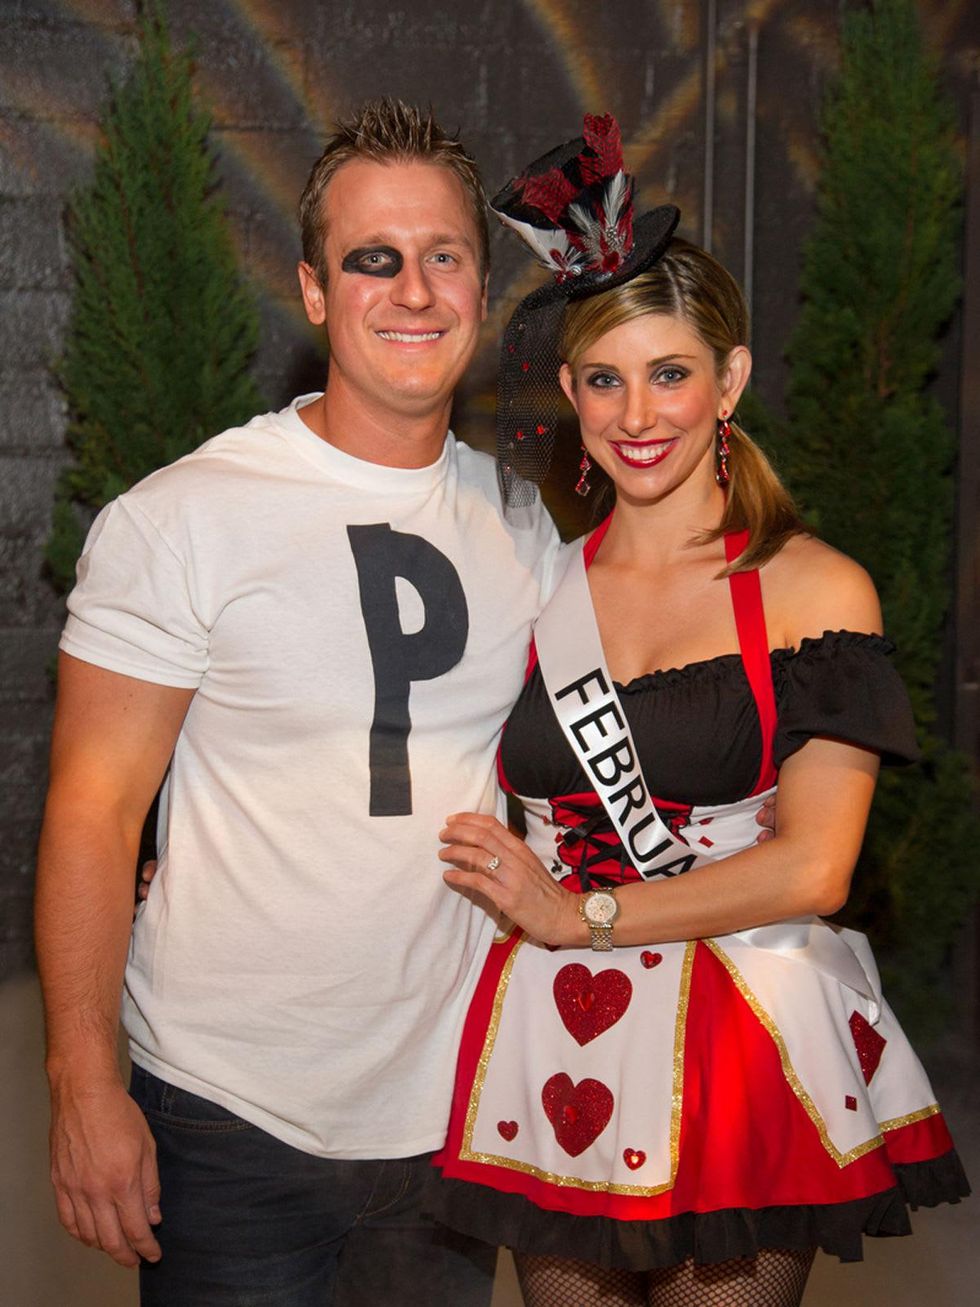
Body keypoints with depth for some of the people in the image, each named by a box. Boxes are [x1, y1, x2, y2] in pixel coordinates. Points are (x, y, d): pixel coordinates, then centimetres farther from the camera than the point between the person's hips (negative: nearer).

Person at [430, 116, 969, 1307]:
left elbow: (810, 869, -11)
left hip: (742, 1048, -3)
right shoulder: (538, 583, 6)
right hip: (558, 1050, 3)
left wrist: (577, 912, -9)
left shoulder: (816, 590, -5)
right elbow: (478, 807, 13)